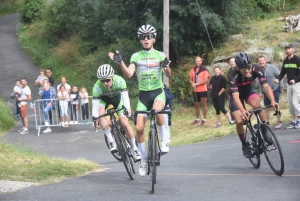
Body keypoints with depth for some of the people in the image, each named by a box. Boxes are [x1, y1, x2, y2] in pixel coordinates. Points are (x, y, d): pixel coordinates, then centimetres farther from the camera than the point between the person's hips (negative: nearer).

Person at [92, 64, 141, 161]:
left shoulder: (119, 81, -36)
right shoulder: (97, 87, -35)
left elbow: (125, 98, -38)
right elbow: (95, 105, -34)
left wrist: (127, 110, -54)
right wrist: (95, 119, -46)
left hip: (117, 97, 0)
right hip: (103, 99, 0)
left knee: (125, 123, -10)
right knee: (101, 114, -32)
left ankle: (135, 149, 5)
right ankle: (111, 141, -25)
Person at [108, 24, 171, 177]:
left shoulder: (160, 55, 0)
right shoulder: (136, 56, 2)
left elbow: (168, 74, -11)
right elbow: (128, 74, -11)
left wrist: (166, 66, -33)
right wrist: (120, 62, -27)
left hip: (158, 92, -2)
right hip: (143, 94, 2)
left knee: (157, 109, -37)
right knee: (139, 128, -6)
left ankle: (164, 139, -15)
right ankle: (143, 159, 12)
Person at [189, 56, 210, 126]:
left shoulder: (204, 70, -8)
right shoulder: (193, 70, 7)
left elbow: (205, 80, -14)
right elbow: (190, 80, 11)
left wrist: (196, 84, -18)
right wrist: (192, 84, -12)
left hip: (203, 90, -5)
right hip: (195, 90, 5)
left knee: (204, 104, 0)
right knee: (196, 105, 12)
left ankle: (204, 120, 4)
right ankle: (197, 119, 21)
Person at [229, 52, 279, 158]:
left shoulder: (256, 69, -30)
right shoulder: (234, 76, -37)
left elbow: (266, 86, -34)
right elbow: (236, 96, -44)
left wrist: (273, 101, -52)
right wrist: (242, 111, -62)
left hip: (249, 90, 1)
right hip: (237, 94, -1)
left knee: (257, 105, -32)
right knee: (239, 121, -16)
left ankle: (264, 132, -12)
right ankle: (244, 145, 9)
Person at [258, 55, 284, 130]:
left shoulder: (272, 67, -14)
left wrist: (281, 87, -6)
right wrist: (261, 92, 10)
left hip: (275, 90, -4)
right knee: (266, 107, 6)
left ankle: (279, 122, 3)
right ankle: (267, 123, 14)